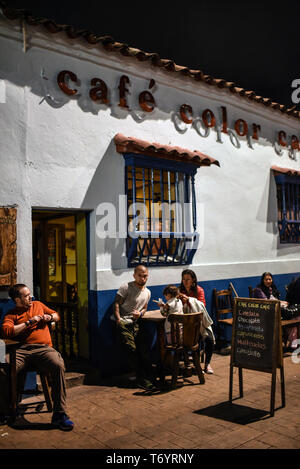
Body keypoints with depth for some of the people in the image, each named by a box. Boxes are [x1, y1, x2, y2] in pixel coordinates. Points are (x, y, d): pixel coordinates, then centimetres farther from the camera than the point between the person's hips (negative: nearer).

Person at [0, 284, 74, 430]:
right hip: (21, 351, -1)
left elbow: (56, 315, 37)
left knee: (58, 366, -32)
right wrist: (29, 322, -3)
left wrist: (50, 317, 13)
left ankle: (59, 414, -26)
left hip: (43, 348, 1)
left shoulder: (38, 305, 27)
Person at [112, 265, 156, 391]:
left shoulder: (147, 292, 13)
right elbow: (116, 304, -10)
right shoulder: (126, 287, -8)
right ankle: (142, 379, -5)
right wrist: (118, 320, -19)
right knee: (132, 349, -11)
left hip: (136, 322, 6)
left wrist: (140, 313, -2)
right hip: (123, 322, -6)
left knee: (143, 348, -3)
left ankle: (150, 377, 5)